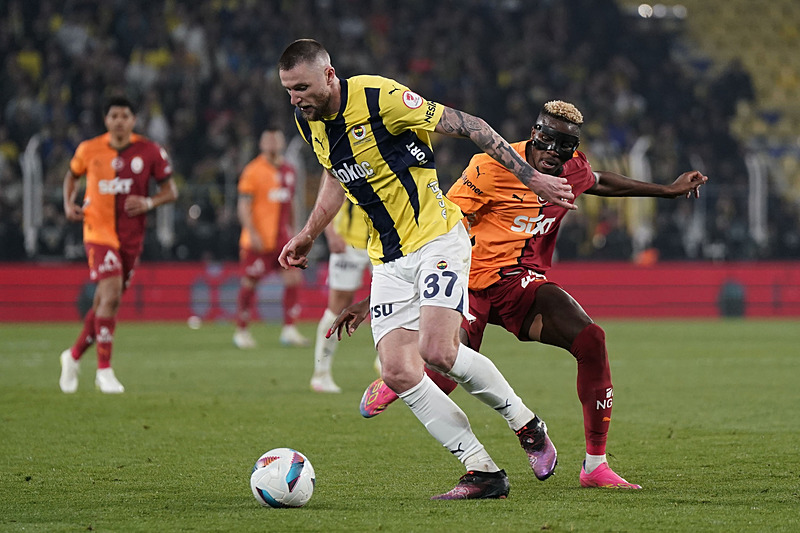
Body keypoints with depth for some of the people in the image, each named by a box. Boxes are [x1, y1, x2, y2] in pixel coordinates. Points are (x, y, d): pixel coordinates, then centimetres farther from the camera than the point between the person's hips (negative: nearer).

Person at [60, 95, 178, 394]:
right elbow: (72, 176, 20)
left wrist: (149, 203, -15)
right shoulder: (89, 150, 0)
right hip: (98, 232, -3)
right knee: (111, 294, -20)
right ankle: (104, 370, -15)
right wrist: (69, 204, 3)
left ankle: (74, 355, 33)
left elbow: (170, 191, 5)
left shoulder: (150, 152, -1)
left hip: (131, 238, 3)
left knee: (106, 303, 10)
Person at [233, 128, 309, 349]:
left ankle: (289, 330, -3)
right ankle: (241, 331, 14)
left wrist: (292, 230, 23)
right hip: (258, 240, -6)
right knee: (249, 285, 1)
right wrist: (252, 232, -19)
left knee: (294, 278, -7)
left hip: (282, 239, 6)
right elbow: (243, 205, -10)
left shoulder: (289, 171, 13)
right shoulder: (253, 170, -7)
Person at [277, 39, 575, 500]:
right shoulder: (308, 120, 3)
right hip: (389, 259, 7)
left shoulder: (379, 98, -19)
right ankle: (483, 472, -2)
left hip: (437, 239, -7)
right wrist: (308, 235, 21)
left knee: (437, 350, -24)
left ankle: (526, 424, 1)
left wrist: (531, 177, -10)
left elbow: (467, 126, -12)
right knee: (398, 372, -9)